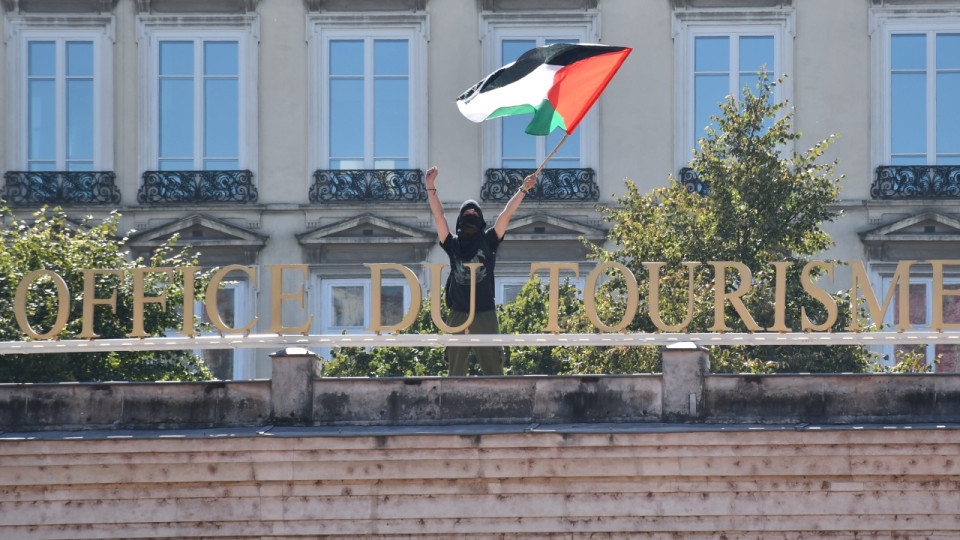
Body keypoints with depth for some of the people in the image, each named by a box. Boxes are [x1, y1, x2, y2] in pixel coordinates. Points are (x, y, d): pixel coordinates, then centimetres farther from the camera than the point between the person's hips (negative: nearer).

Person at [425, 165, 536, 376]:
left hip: (485, 314, -1)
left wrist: (523, 189, -5)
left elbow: (506, 214, 1)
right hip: (458, 315, 1)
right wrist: (431, 185, 5)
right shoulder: (452, 244, 11)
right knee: (455, 372, 2)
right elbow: (438, 216, 9)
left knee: (493, 369, -4)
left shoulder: (488, 240, 7)